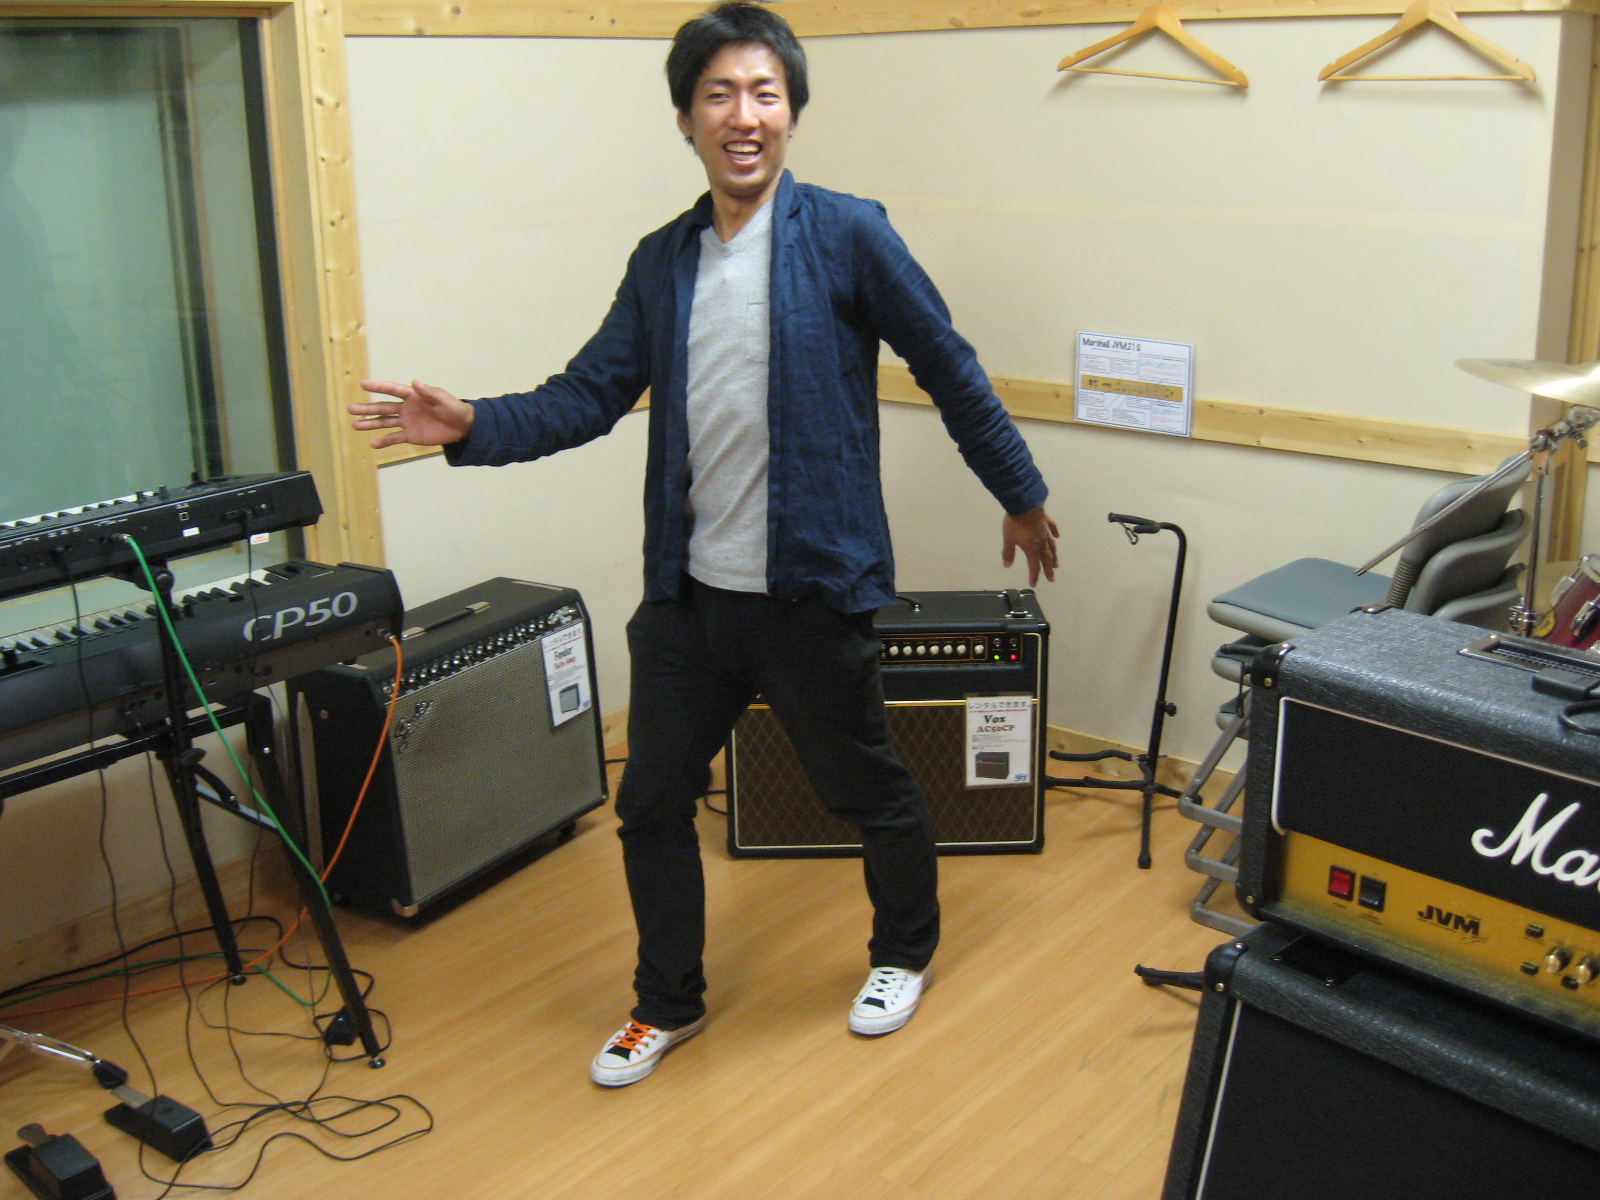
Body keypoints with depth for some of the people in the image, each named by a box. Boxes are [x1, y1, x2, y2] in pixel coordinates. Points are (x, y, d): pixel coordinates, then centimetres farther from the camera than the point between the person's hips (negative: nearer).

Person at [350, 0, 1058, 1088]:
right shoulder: (662, 263, 7)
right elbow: (593, 394, 3)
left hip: (812, 590, -4)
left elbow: (950, 372, -2)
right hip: (688, 594, 5)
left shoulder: (847, 236, -8)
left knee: (869, 790, 14)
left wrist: (1020, 495, 5)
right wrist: (475, 427, -12)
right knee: (652, 801, 11)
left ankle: (905, 953, 42)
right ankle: (670, 1001, 33)